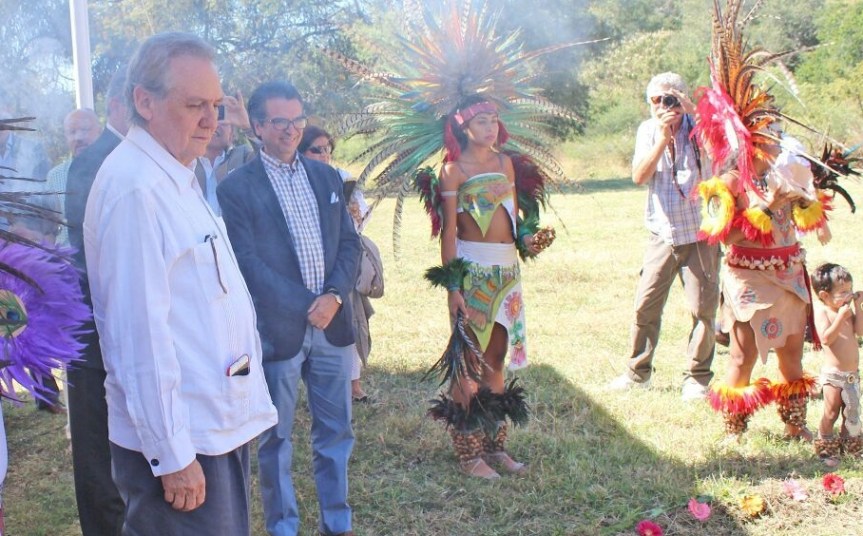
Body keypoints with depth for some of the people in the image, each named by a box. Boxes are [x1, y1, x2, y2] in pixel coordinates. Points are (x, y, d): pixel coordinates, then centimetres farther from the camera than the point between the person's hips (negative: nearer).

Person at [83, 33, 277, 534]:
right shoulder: (134, 187, -19)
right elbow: (141, 331, -22)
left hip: (222, 421, 9)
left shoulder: (179, 176, 12)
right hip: (180, 438, -9)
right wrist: (171, 454, -20)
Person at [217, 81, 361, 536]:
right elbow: (248, 261, -10)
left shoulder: (326, 177, 11)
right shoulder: (236, 187, -5)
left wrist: (335, 296, -8)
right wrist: (305, 307, -14)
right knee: (275, 439, 8)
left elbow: (349, 242, 9)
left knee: (336, 432, 13)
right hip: (278, 328, -4)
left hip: (332, 324, 5)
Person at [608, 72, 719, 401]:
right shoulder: (648, 130, 4)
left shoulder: (698, 127, -4)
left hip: (699, 234, -2)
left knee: (703, 308, 0)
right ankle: (638, 372, 18)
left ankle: (698, 377, 13)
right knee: (645, 305, 4)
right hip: (662, 235, 3)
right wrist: (663, 138, -17)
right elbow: (639, 176, -7)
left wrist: (693, 112, -25)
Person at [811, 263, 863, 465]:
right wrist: (841, 317, -26)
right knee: (831, 412, 1)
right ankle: (826, 448, 14)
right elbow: (826, 338, -24)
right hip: (833, 374, -6)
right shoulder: (822, 312, -12)